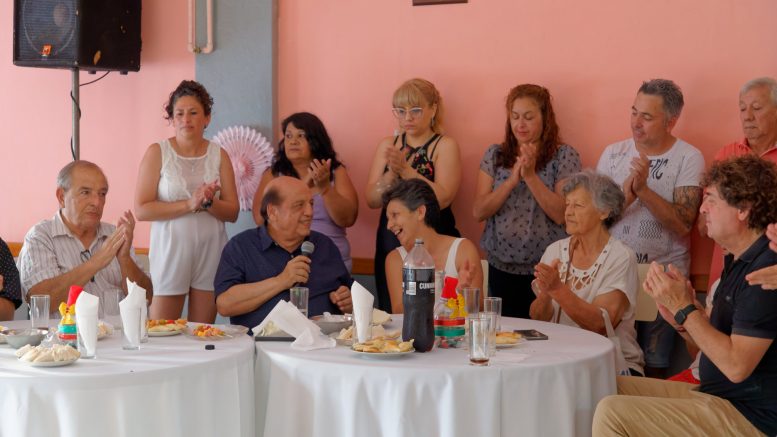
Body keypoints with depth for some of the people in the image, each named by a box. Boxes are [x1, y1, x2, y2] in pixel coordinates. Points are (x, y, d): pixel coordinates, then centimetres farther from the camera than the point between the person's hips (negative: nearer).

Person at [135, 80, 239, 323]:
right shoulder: (158, 152, -1)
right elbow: (141, 210, -10)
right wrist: (189, 204, -18)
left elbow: (232, 212, 6)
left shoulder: (218, 155, 7)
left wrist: (208, 202, -14)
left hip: (210, 251, 3)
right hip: (170, 249, -3)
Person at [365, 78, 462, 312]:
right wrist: (392, 173, -14)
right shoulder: (387, 145, 10)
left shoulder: (445, 146, -2)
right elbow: (372, 200, 3)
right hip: (390, 242, 4)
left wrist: (405, 169, -19)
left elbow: (442, 198, -15)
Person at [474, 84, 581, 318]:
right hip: (502, 268, 3)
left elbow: (562, 215, -12)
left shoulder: (564, 156, -3)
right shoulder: (495, 155, 6)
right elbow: (478, 211, -3)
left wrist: (531, 176, -19)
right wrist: (512, 180, -16)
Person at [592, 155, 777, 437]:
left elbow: (736, 365, -25)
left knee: (611, 414, -20)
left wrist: (684, 308, -18)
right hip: (715, 393, 10)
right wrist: (678, 318, -4)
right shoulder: (739, 261, 13)